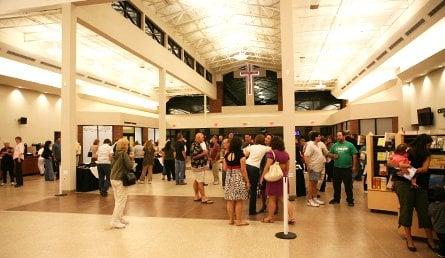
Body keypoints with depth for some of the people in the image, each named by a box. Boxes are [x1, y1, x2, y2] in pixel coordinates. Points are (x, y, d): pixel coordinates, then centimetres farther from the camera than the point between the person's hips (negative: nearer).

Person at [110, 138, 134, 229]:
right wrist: (131, 160, 4)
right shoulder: (124, 153, -14)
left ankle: (120, 218, 26)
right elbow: (130, 166, -17)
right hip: (120, 180, -8)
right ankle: (115, 221, 0)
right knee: (121, 200, -1)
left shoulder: (115, 154, 8)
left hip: (113, 178, 8)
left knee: (117, 200, 16)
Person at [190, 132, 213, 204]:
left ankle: (197, 196, 20)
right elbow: (194, 156, -24)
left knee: (196, 181, 14)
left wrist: (205, 152, 7)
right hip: (197, 166, -10)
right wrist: (203, 153, -19)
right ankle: (204, 198, -3)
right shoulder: (194, 145, -17)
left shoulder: (199, 144, 14)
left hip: (200, 165, 10)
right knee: (200, 182, -6)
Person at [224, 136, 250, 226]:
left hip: (229, 178, 5)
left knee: (230, 200, 11)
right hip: (239, 178, -5)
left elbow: (225, 168, 7)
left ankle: (231, 219, 20)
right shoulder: (240, 155, -12)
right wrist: (247, 181, -4)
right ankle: (238, 220, 10)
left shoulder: (227, 155, 3)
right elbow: (243, 169, -12)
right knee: (239, 201, 4)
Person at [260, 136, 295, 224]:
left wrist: (262, 177, -10)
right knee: (283, 197, 12)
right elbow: (287, 167, 13)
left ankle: (270, 217, 17)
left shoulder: (272, 153, -12)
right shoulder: (286, 153, 7)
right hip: (283, 177, 6)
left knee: (272, 198, 5)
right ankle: (291, 217, 5)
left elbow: (267, 166, -15)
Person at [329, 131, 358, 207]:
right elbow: (330, 154, 15)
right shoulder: (334, 145, 8)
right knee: (336, 185, 11)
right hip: (337, 168, 3)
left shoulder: (350, 145, -1)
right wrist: (333, 155, -8)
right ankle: (336, 199, 25)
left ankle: (350, 200, 15)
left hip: (347, 168, -3)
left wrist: (354, 166, -6)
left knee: (348, 185, 3)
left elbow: (354, 156, -1)